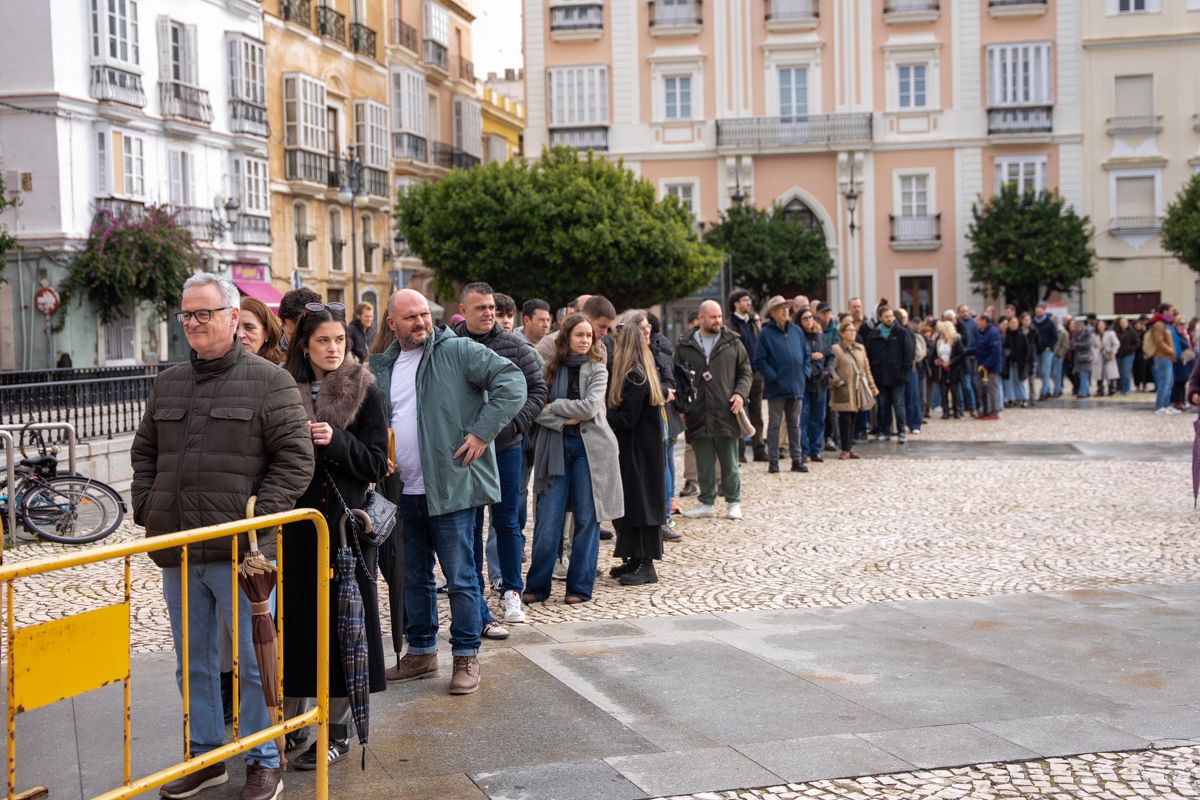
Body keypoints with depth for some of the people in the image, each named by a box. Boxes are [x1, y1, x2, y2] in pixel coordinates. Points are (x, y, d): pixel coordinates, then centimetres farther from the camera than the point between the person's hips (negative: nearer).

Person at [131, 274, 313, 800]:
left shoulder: (269, 382, -4)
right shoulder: (167, 385, 14)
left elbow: (295, 458, -8)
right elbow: (144, 452, 22)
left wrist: (257, 516, -14)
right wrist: (145, 507, 7)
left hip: (239, 552, -6)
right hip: (177, 552, 6)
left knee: (253, 662, 2)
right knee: (192, 663, 15)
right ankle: (205, 756, 29)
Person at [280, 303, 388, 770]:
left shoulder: (366, 393, 1)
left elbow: (377, 464, -3)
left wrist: (336, 441, -18)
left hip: (345, 523, -2)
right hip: (295, 521, 2)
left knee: (341, 619, 2)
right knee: (293, 618, 5)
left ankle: (337, 731, 13)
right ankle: (287, 721, 19)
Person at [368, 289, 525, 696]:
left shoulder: (457, 351, -6)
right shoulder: (383, 367, 12)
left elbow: (512, 381, -14)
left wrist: (482, 432, -17)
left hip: (450, 487, -6)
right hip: (404, 491, 6)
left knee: (460, 577, -1)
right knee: (413, 578, 15)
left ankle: (466, 658, 10)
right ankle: (421, 653, 28)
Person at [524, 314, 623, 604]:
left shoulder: (597, 370, 4)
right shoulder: (550, 368, 5)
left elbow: (589, 407, -10)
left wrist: (554, 406, -6)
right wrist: (563, 420, -15)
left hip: (590, 446, 0)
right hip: (555, 446, 0)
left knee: (587, 519, 2)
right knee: (547, 520, -2)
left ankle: (580, 587, 11)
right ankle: (537, 586, 10)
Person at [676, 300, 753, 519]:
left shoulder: (732, 342, 6)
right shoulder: (685, 347, 6)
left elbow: (745, 371, 10)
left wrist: (740, 393, -6)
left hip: (726, 413, -1)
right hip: (698, 416, 1)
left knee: (730, 462, 6)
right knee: (704, 464, 8)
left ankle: (733, 503, 16)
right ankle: (707, 503, 17)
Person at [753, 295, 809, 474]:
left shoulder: (797, 330, 8)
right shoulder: (766, 333, -6)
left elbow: (807, 353, 15)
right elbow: (759, 361, -8)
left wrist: (804, 373, 4)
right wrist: (773, 377, -13)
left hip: (796, 386, 4)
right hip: (776, 388, -4)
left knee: (795, 424, 10)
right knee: (774, 424, 3)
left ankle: (797, 460, 16)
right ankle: (773, 461, 8)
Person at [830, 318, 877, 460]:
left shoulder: (860, 348, 15)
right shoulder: (836, 349, -6)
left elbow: (866, 369, 18)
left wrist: (872, 385, 14)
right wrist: (839, 383, -14)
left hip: (858, 390, 6)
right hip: (844, 391, -6)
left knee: (853, 419, 9)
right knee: (845, 419, -6)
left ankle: (849, 448, 16)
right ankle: (845, 450, 0)